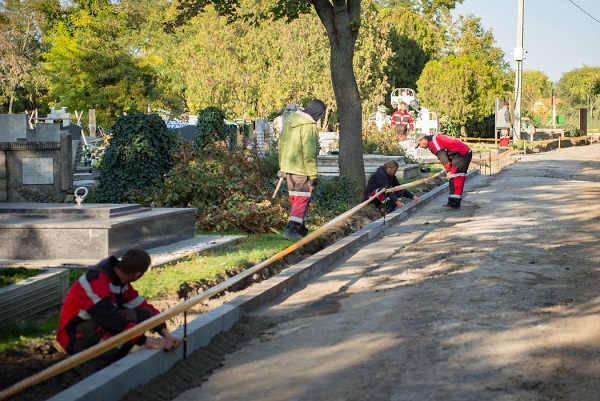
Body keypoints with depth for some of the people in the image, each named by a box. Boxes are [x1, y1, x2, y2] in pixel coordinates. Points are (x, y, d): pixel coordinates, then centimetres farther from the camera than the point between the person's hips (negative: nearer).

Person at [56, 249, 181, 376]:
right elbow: (111, 319, -35)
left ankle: (110, 361, -2)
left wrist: (165, 333, -11)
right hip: (74, 337, -9)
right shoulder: (96, 281, -27)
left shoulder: (121, 283, 1)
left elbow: (143, 306, 4)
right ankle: (91, 364, -16)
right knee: (128, 317, -29)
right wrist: (149, 342, -33)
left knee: (145, 313, -3)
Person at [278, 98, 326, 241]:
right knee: (302, 199, -3)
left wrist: (282, 164, 23)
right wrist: (313, 175, -15)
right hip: (301, 169, -8)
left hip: (287, 166, 8)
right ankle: (292, 228, -12)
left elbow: (281, 143, 16)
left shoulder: (290, 120, 9)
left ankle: (300, 228, 26)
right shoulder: (309, 126, -18)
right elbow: (309, 153, -20)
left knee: (295, 198, 17)